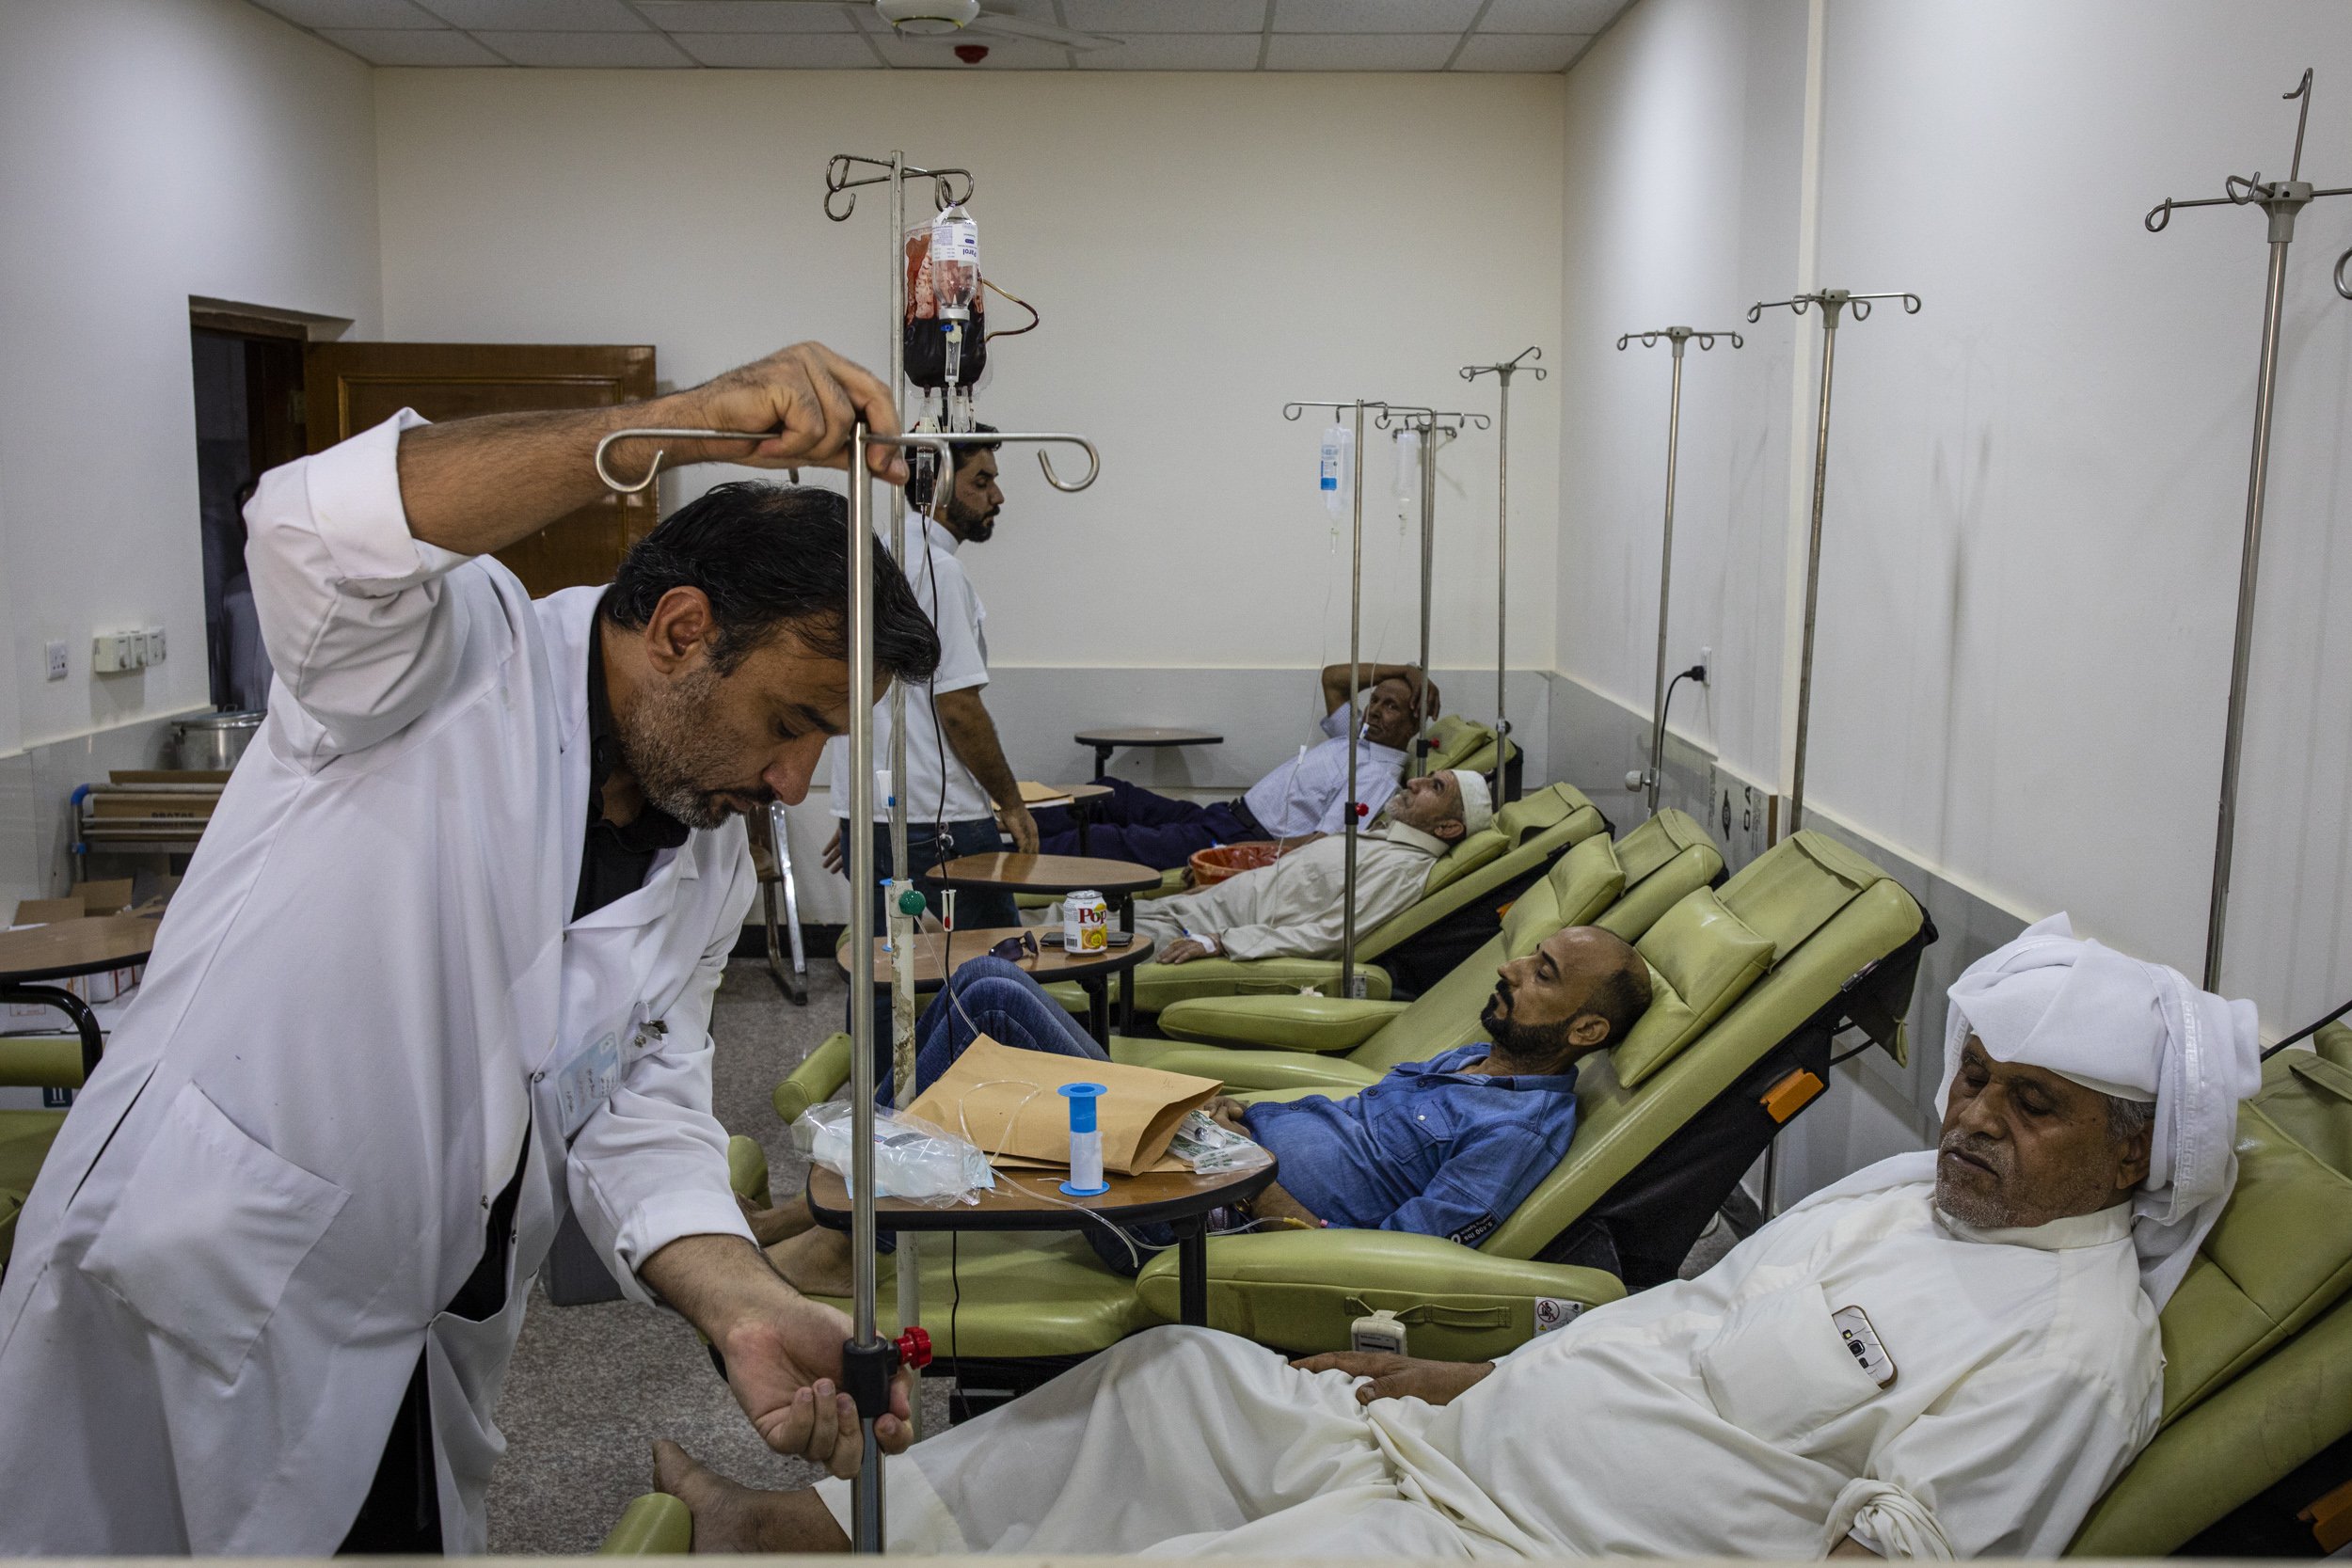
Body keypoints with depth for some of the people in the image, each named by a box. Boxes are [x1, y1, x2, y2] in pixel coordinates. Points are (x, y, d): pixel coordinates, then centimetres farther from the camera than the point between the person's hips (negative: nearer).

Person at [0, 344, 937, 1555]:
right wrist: (690, 422, -42)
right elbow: (319, 526, -35)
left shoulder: (708, 871, 6)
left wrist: (741, 1305, -19)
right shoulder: (458, 656, -13)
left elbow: (636, 1120, 1)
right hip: (188, 1314, -6)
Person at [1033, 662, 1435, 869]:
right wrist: (1407, 670, 13)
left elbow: (1320, 846, -23)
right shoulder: (1357, 736, 15)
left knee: (1105, 843, -18)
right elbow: (1332, 677, 26)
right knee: (1110, 794, 10)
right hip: (1223, 815, 10)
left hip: (1242, 844, -10)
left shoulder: (1378, 775, -14)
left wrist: (1235, 857, -27)